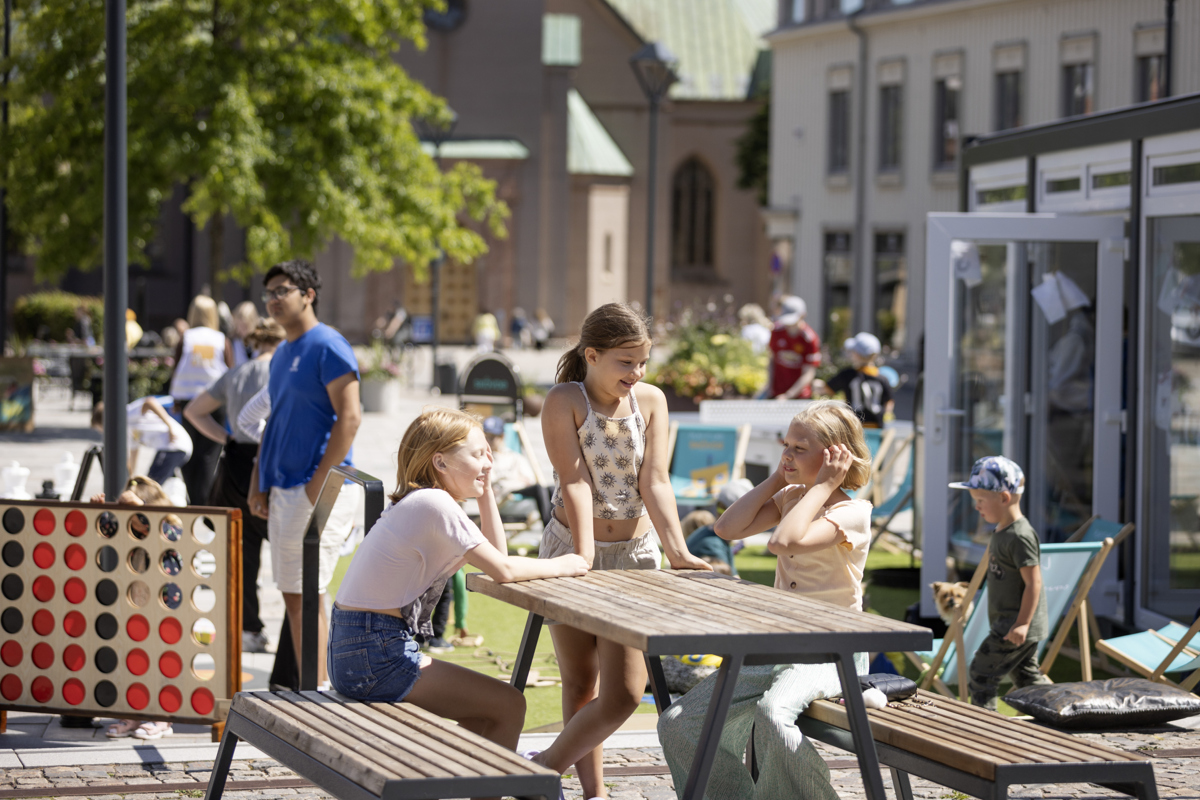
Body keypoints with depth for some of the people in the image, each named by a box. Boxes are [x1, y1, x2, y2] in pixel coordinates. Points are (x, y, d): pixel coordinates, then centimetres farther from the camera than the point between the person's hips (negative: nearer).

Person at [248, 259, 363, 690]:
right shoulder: (282, 354, 18)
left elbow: (349, 417, -17)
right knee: (293, 595, 11)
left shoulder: (328, 346, -10)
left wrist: (319, 485, -19)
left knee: (306, 594, -9)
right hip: (284, 490, 9)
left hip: (318, 491, -9)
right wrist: (259, 484, 14)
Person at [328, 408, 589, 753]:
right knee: (510, 706, -5)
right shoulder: (434, 503, -16)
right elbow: (503, 570, -17)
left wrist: (486, 486, 13)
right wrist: (560, 566, -2)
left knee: (484, 714, 23)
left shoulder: (419, 502, 14)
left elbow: (496, 554, 17)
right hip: (375, 658, -10)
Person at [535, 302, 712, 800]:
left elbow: (654, 482, -9)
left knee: (625, 692, -7)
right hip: (573, 551, -2)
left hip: (635, 553, 2)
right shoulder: (565, 401, -11)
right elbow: (576, 482, -19)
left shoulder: (651, 400, -2)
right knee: (580, 683, 5)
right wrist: (584, 554, -29)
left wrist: (677, 551, -21)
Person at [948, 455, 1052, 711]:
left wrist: (1021, 623, -26)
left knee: (981, 672, -7)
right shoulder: (1002, 532, 12)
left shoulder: (1020, 537, -21)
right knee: (1026, 675, 17)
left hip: (1015, 626, -10)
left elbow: (1033, 582, -23)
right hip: (1008, 623, 10)